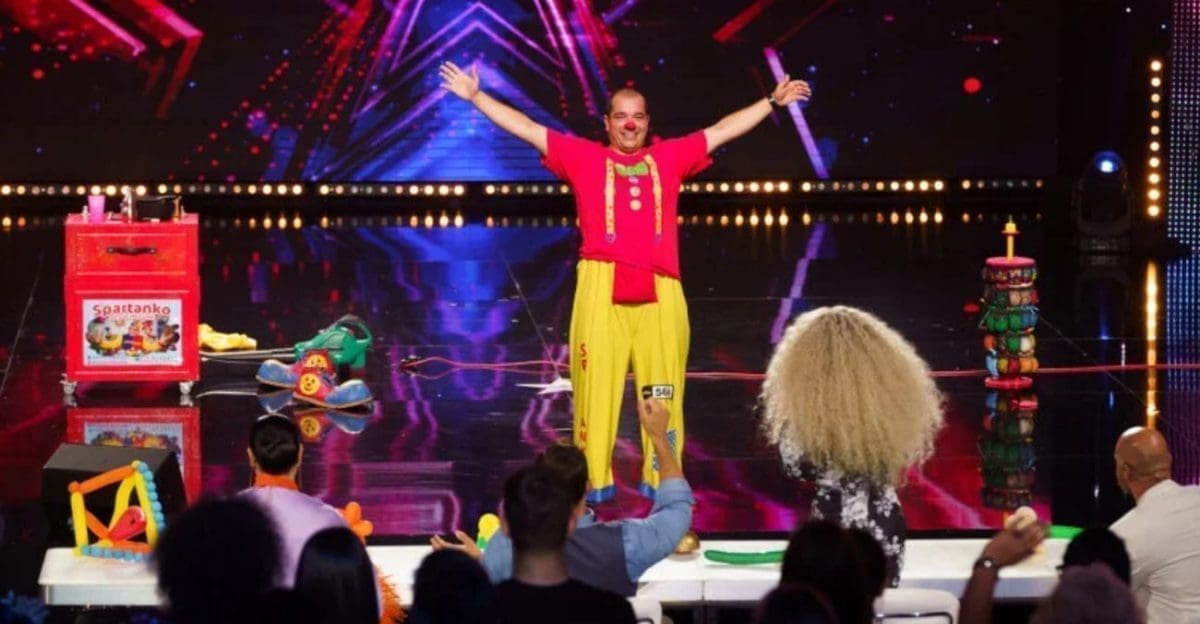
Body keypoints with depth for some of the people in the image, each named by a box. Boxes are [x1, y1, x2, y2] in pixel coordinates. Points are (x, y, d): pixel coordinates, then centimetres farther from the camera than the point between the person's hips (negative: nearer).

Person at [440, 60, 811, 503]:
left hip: (660, 288, 2)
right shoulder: (584, 157, 16)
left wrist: (773, 101, 31)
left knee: (663, 388, 0)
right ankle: (596, 479, -2)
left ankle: (660, 478, 7)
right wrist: (476, 96, 12)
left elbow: (722, 130, 27)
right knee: (596, 382, -6)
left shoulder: (669, 157, 20)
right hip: (601, 284, -2)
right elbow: (525, 128, 15)